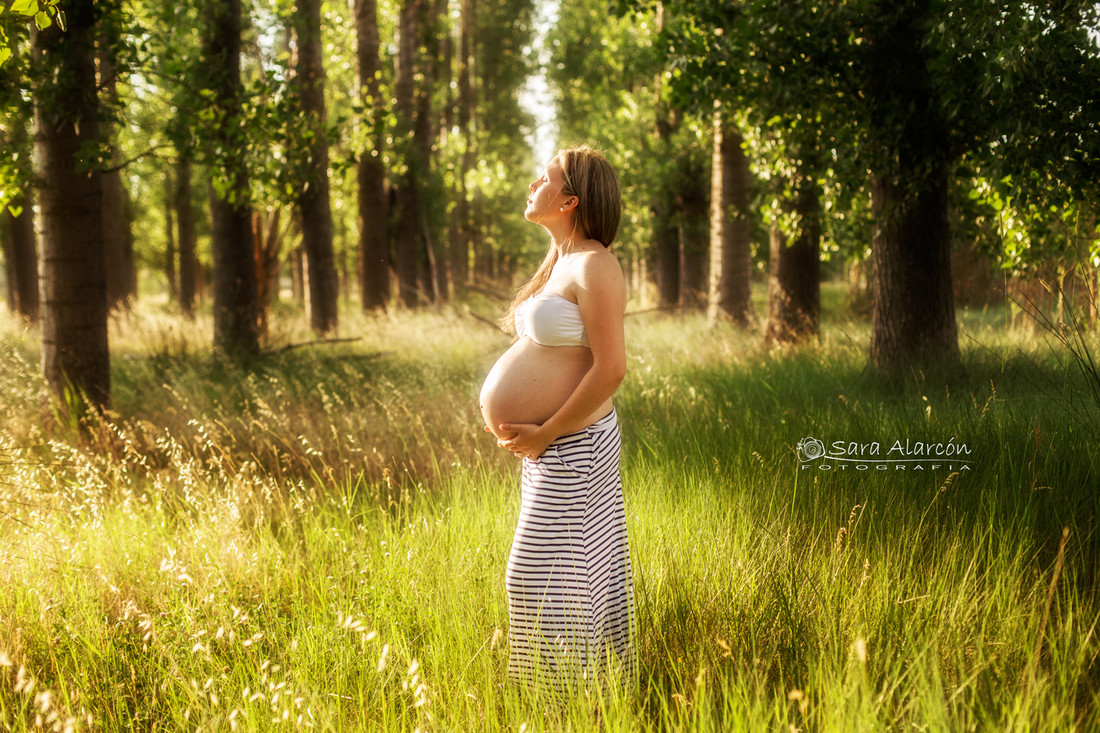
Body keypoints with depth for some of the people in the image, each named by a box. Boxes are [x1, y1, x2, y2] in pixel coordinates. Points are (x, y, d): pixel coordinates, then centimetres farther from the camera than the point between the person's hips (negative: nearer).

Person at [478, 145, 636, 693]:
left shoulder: (594, 266, -16)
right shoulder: (558, 263, 13)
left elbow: (610, 369, -22)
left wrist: (543, 433, -17)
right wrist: (516, 419, 10)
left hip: (573, 443, -10)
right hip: (550, 441, 10)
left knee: (545, 575, -5)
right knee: (580, 572, 16)